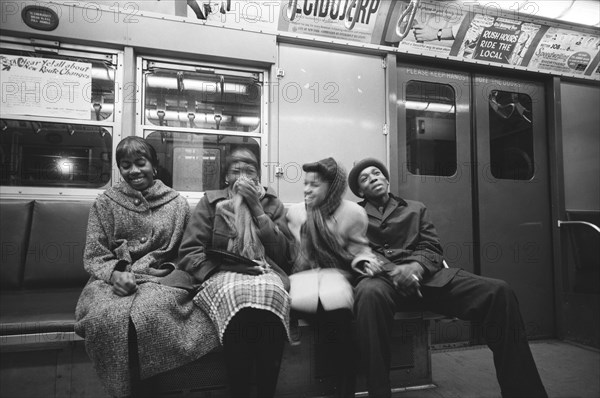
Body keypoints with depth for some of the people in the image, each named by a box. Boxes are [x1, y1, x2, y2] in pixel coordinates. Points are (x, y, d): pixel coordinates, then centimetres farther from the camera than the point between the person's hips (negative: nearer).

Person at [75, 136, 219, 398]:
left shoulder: (177, 203, 12)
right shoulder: (105, 203, 12)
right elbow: (94, 257, 6)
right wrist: (116, 273, -15)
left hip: (161, 279, 0)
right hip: (113, 281, 1)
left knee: (154, 312, -35)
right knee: (108, 316, -33)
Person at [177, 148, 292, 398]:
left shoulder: (272, 204, 18)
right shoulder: (210, 202, 14)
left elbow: (282, 253, 5)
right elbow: (189, 252, 7)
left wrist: (257, 207, 0)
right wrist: (213, 274, -12)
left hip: (264, 273, 1)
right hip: (223, 274, -1)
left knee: (271, 293, -36)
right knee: (237, 294, -38)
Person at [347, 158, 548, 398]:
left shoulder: (415, 208, 26)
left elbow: (433, 249, 15)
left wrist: (417, 266, -11)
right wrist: (393, 270, -18)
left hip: (425, 275, 3)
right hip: (382, 276, -3)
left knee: (498, 292, -20)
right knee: (371, 293, -43)